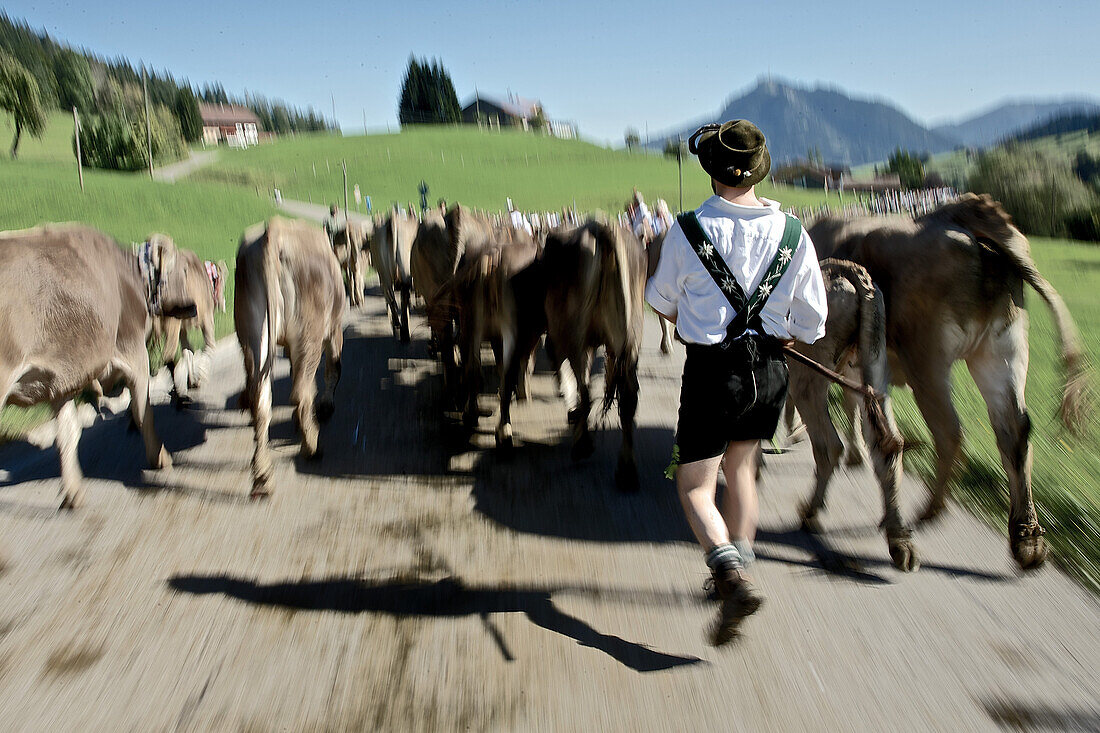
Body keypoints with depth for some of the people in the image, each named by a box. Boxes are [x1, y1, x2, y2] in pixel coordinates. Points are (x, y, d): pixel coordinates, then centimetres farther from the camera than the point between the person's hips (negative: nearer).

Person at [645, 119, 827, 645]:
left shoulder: (688, 231, -11)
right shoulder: (792, 233, -4)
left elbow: (661, 299, 6)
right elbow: (812, 324, 1)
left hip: (711, 370, -4)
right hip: (770, 370, 4)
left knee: (694, 487, 5)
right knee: (741, 467, 24)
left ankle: (734, 580, -15)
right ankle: (736, 569, 34)